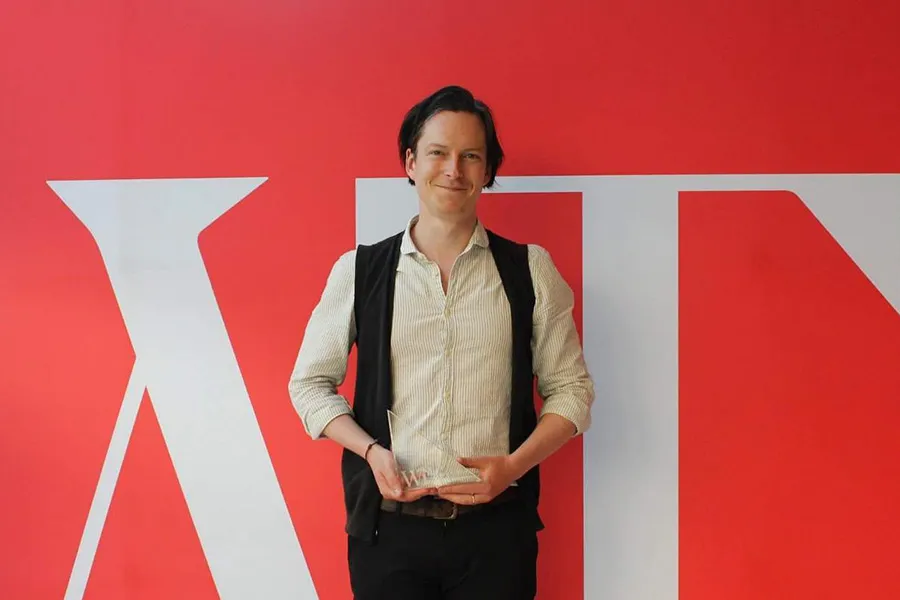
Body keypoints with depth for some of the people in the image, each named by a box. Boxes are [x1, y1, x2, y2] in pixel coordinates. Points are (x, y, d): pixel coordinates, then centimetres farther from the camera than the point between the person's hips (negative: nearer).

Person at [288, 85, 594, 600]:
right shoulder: (358, 270, 3)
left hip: (497, 526, 0)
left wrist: (513, 465, -10)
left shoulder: (531, 271, 2)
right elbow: (310, 383, 7)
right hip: (387, 524, 0)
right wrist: (373, 452, -8)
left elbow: (570, 388, 5)